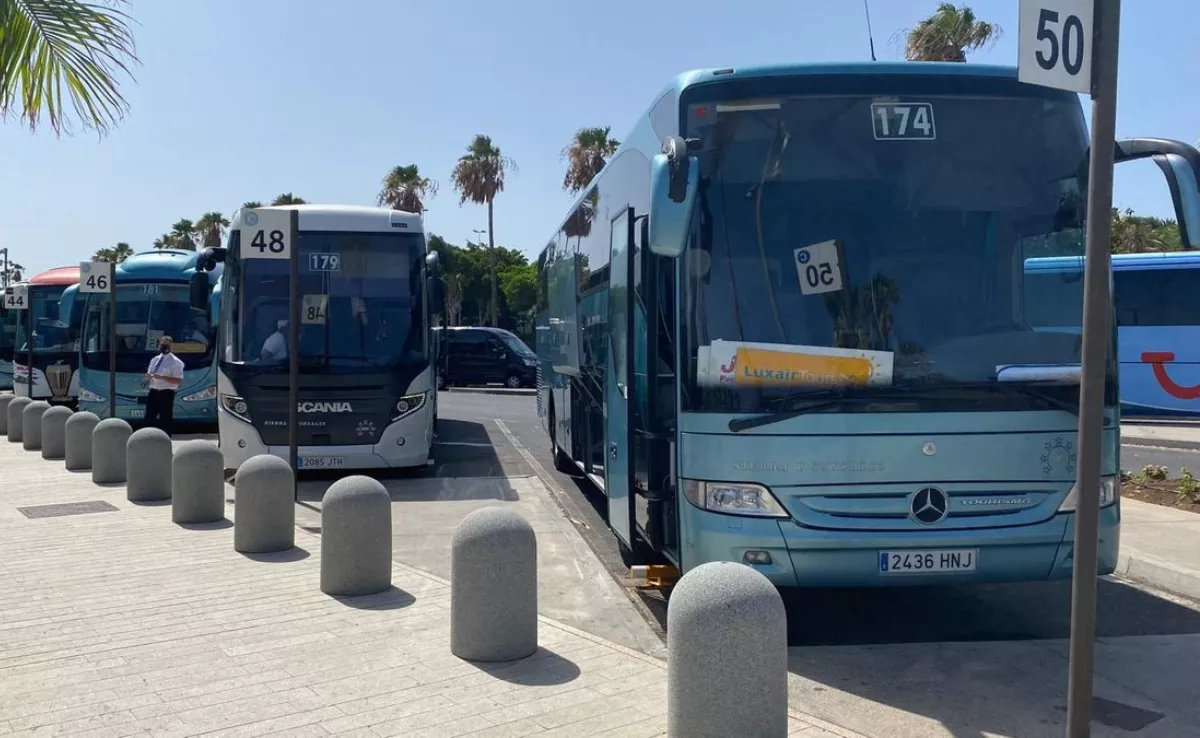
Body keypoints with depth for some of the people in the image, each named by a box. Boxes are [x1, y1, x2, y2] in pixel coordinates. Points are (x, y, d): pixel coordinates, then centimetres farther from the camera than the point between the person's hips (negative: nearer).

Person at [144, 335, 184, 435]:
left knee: (165, 421, -1)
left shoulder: (175, 362, -6)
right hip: (153, 393, 6)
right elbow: (149, 375, 22)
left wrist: (162, 377, -23)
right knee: (149, 419, 8)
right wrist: (148, 376, -4)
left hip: (166, 394, -6)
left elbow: (178, 381, -14)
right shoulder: (155, 360, 15)